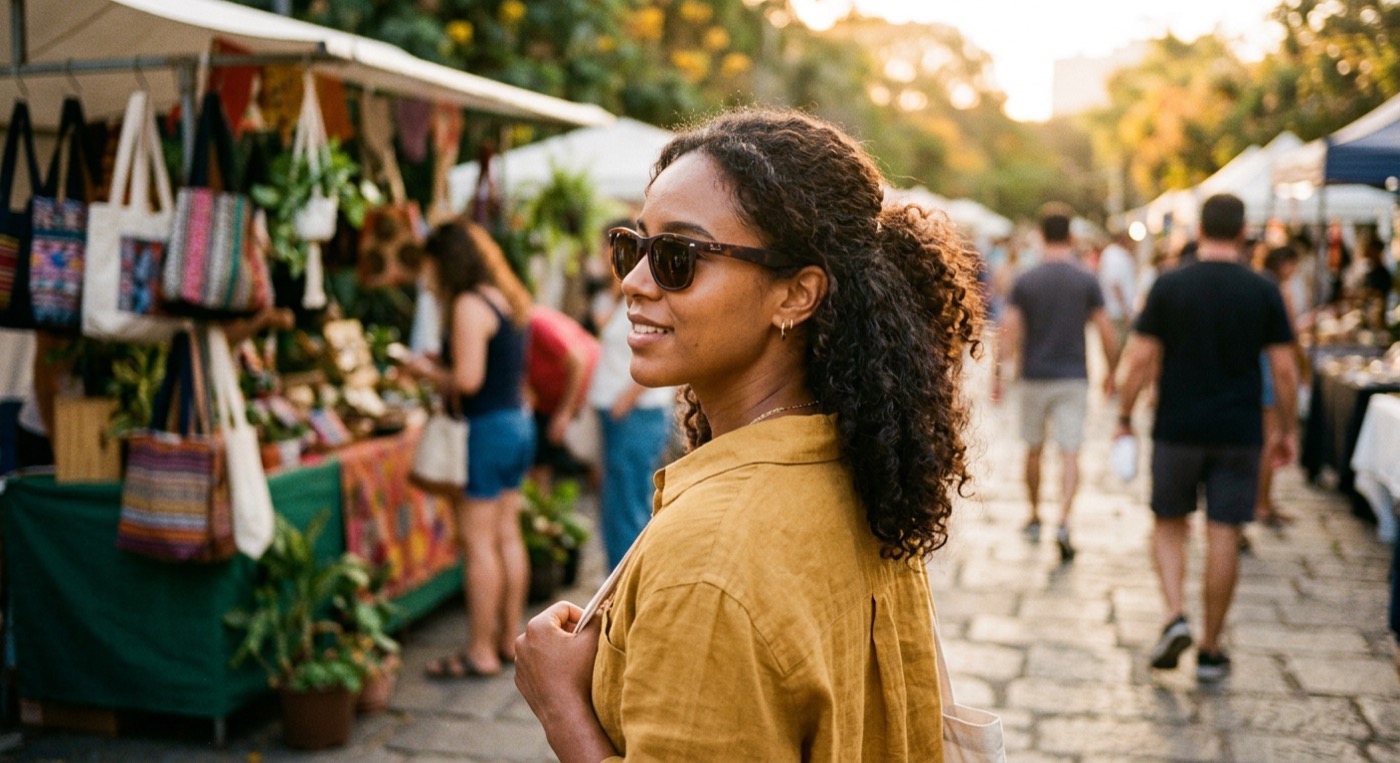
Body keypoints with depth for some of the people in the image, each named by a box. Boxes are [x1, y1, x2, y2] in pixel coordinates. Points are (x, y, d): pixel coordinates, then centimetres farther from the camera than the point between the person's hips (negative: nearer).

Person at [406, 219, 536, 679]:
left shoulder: (469, 305, -14)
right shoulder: (507, 298, 13)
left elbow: (468, 379, -20)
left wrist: (427, 371, -3)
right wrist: (439, 373, 16)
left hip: (487, 430, -9)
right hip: (518, 422, 9)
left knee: (478, 542, -2)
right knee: (507, 535, 14)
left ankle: (481, 652, 4)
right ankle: (510, 637, 23)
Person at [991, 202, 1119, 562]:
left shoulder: (1024, 282, -4)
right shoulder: (1087, 281, -3)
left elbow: (1008, 333, -9)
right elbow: (1106, 334, -1)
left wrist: (996, 376, -4)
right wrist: (1111, 373, 12)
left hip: (1035, 378, 1)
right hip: (1073, 378, -1)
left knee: (1034, 449, 16)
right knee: (1069, 453, -2)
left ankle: (1034, 518, 29)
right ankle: (1063, 522, -18)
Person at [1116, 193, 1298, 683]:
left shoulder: (1169, 286, -4)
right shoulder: (1263, 292, -2)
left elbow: (1141, 359, -6)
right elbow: (1284, 370, -1)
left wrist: (1124, 418, 4)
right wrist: (1288, 430, 9)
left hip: (1177, 429, 0)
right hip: (1238, 434, 1)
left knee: (1168, 523, 16)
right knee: (1223, 536, 6)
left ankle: (1175, 616, -4)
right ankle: (1211, 651, 13)